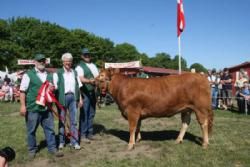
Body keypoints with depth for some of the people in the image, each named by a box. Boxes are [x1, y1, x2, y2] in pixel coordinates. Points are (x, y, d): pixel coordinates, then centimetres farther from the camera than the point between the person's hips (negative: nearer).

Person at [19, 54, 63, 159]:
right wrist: (23, 105, -13)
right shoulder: (28, 75, -2)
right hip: (33, 108, -4)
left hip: (47, 108, 5)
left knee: (50, 129, 8)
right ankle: (32, 150, 24)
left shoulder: (49, 75, 14)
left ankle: (52, 148, 18)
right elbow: (22, 91, -6)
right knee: (31, 130, 8)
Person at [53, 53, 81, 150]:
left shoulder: (74, 72, 14)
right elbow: (55, 86, -5)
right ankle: (61, 141, 18)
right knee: (62, 120, 6)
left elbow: (78, 86, 14)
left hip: (73, 97, 3)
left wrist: (79, 98, 9)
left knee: (74, 121, 4)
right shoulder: (58, 73, 3)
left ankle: (74, 142, 12)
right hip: (62, 97, -3)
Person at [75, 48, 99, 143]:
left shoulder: (93, 65, 17)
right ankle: (83, 135, 2)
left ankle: (89, 133, 22)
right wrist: (89, 81, -40)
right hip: (84, 92, -7)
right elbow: (81, 79, -21)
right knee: (84, 114, -5)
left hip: (92, 92, 7)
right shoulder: (80, 66, -6)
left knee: (91, 114, 12)